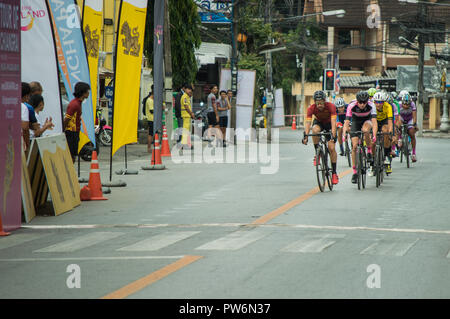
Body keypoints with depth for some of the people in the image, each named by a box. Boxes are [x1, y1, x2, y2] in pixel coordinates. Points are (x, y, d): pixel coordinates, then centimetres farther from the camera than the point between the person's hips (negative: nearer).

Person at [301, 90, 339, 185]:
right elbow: (307, 122, -36)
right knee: (315, 130, -36)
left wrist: (333, 135, -52)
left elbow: (333, 123, -39)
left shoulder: (331, 106, -32)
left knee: (331, 148, -13)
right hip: (318, 122, 1)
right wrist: (305, 136, -50)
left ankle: (334, 173, -5)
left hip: (329, 124, -1)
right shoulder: (311, 108, -29)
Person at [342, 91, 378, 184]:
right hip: (356, 122, 1)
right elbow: (347, 121, -36)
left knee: (365, 130, -37)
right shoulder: (351, 106, -31)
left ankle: (369, 150, -10)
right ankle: (355, 172, 0)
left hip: (367, 121, -1)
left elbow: (374, 122, -39)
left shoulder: (371, 106, -31)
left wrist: (374, 135, -53)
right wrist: (344, 134, -51)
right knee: (354, 146, -10)